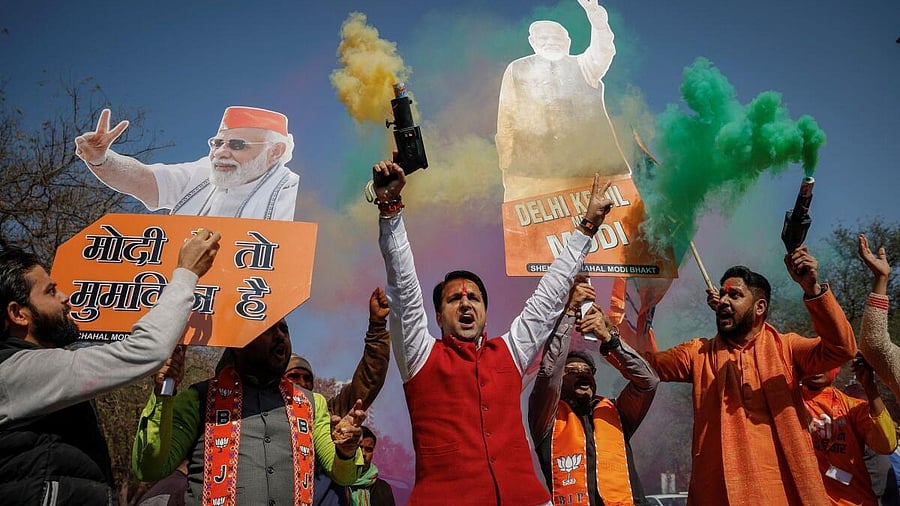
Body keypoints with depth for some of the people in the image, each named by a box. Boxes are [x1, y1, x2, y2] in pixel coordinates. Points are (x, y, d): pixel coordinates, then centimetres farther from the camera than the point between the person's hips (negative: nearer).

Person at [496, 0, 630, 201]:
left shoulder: (581, 66, 14)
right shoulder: (517, 70, 12)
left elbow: (603, 52, -7)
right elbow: (506, 121, 10)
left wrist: (598, 22, -27)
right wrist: (507, 166, 2)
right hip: (533, 172, -1)